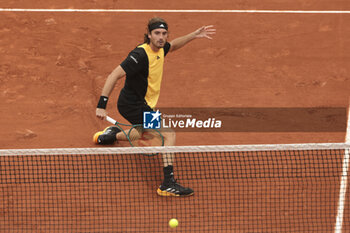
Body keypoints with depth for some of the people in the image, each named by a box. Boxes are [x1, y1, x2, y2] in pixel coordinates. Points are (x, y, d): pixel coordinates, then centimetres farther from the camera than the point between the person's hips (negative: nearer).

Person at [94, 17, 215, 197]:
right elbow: (114, 76, -29)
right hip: (133, 106, -10)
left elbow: (173, 45, 25)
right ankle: (168, 183, -26)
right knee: (168, 134, -21)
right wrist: (102, 105, -33)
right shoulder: (141, 55, -27)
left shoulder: (159, 49, 0)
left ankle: (113, 134, 60)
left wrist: (194, 35, 13)